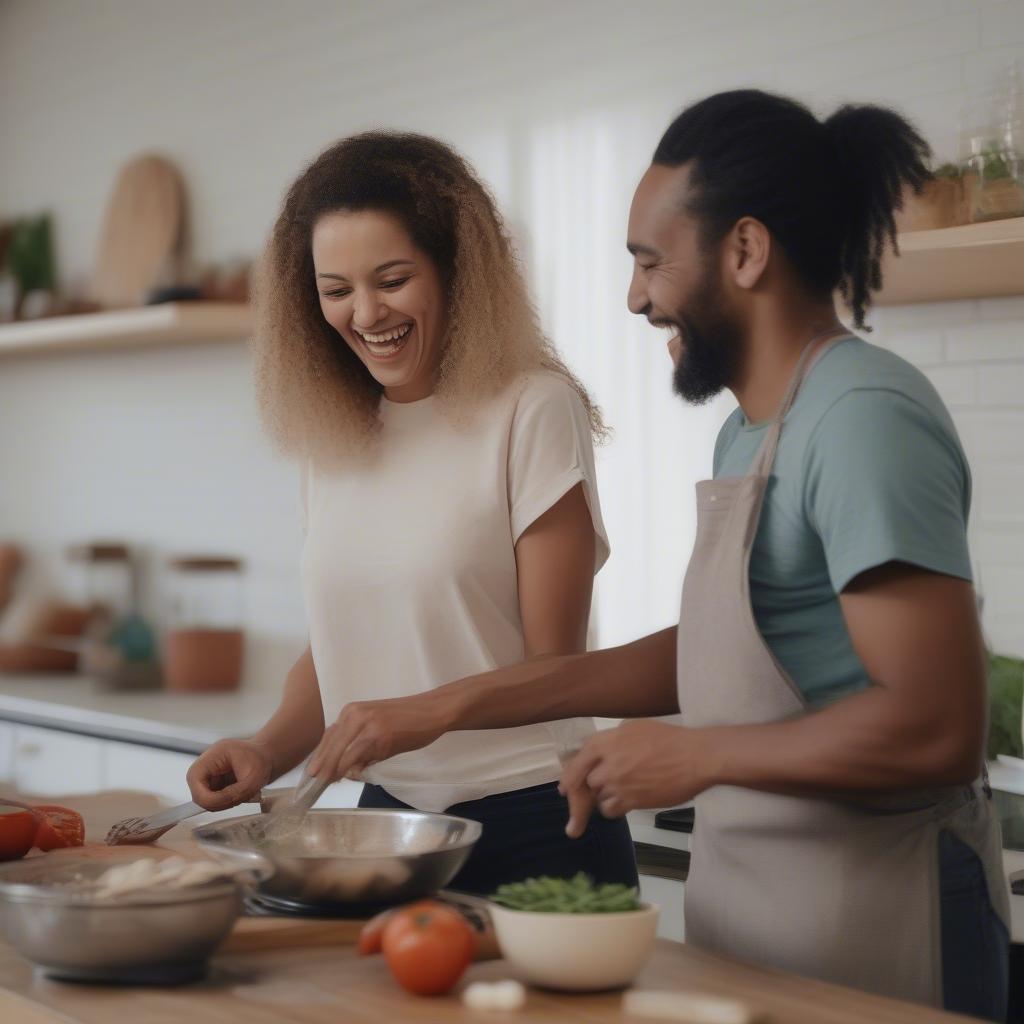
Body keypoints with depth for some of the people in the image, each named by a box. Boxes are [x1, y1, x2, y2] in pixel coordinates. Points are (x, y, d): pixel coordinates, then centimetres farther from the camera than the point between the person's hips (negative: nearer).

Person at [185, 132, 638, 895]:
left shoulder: (534, 410, -11)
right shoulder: (332, 428, 7)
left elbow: (551, 664, -11)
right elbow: (336, 640, 13)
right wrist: (269, 750, -5)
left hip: (530, 828, -5)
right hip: (388, 815, 5)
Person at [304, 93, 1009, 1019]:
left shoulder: (864, 416, -18)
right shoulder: (752, 429, 12)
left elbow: (937, 727, -24)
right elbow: (704, 656, 18)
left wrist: (696, 756, -14)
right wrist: (446, 709, 14)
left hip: (868, 919, -9)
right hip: (756, 904, 9)